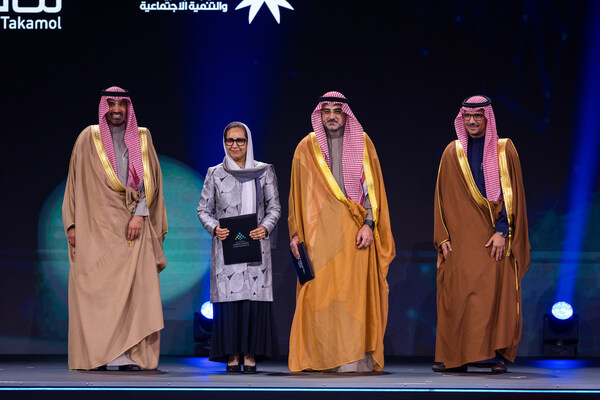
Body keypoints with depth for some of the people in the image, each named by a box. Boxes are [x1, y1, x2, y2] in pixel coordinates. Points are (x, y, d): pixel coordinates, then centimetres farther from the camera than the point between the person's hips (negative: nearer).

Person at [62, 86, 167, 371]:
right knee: (96, 288, -7)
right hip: (96, 225, -1)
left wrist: (140, 214, -10)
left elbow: (147, 179, 4)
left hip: (132, 226, 1)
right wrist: (72, 224, 0)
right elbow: (76, 182, 7)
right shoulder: (89, 138, 8)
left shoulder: (141, 138, 11)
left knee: (134, 287, -8)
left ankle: (130, 355, -8)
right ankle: (95, 355, -5)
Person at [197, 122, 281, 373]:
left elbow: (275, 207, 9)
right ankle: (232, 355, 0)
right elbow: (204, 210, 11)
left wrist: (265, 227, -9)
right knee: (228, 297, -5)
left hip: (255, 245, 0)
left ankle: (251, 355, -1)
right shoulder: (215, 174, 8)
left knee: (255, 296, -6)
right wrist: (214, 228, -8)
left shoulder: (264, 172, 7)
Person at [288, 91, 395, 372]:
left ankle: (353, 359, -6)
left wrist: (369, 224, -6)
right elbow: (297, 193, 12)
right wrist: (296, 233, 6)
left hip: (354, 231, -1)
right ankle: (320, 357, -2)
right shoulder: (307, 148, 11)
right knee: (318, 292, -6)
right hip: (319, 231, 1)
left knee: (354, 292, -7)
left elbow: (372, 187, 6)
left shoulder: (362, 144, 9)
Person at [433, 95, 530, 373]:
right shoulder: (452, 153, 10)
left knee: (496, 293, -7)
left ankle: (497, 355, -2)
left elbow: (512, 194, -1)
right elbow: (442, 197, 11)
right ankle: (455, 357, 3)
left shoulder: (504, 150, 4)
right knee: (456, 295, -2)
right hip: (460, 239, 2)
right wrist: (443, 237, 2)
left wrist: (502, 232, -12)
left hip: (493, 236, -2)